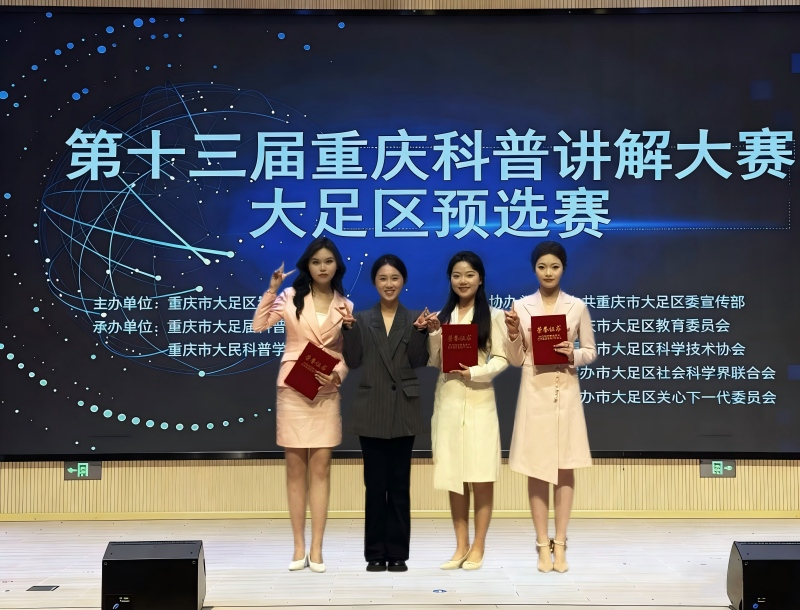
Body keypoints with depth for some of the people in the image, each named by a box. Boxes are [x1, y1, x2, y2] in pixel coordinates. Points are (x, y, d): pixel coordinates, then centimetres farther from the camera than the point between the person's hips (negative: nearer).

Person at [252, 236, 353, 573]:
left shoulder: (345, 305, 8)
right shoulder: (291, 296, 1)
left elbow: (348, 353, 8)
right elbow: (259, 325, -10)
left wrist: (338, 374, -10)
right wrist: (272, 289, -14)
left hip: (327, 392, 1)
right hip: (293, 390, -1)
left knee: (320, 467, 0)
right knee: (296, 467, 3)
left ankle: (316, 548, 5)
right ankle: (299, 546, 10)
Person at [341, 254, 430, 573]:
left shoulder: (413, 318, 5)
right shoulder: (361, 319, 6)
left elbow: (419, 362, -4)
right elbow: (353, 361, -2)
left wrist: (421, 332, -18)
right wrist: (349, 329, -13)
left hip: (403, 409, 0)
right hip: (372, 410, 0)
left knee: (399, 483, 4)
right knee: (375, 483, 3)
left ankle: (397, 553, 11)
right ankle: (375, 553, 10)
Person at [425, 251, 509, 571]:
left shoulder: (493, 315, 0)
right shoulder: (442, 316, 11)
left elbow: (501, 359, -5)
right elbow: (433, 362, 9)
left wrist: (474, 372, -18)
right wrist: (434, 334, -6)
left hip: (479, 402, -4)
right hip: (447, 401, 4)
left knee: (481, 475, -2)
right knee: (453, 475, 6)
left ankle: (478, 547, 7)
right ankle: (461, 546, 13)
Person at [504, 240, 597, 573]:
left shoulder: (577, 306, 2)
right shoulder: (521, 306, 1)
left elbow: (591, 352, 7)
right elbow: (515, 360, 3)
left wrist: (574, 355, -13)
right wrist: (513, 333, -14)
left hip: (566, 392, 0)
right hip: (534, 393, 0)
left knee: (565, 466, 2)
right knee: (536, 467, 1)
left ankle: (560, 544, 9)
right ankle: (543, 545, 8)